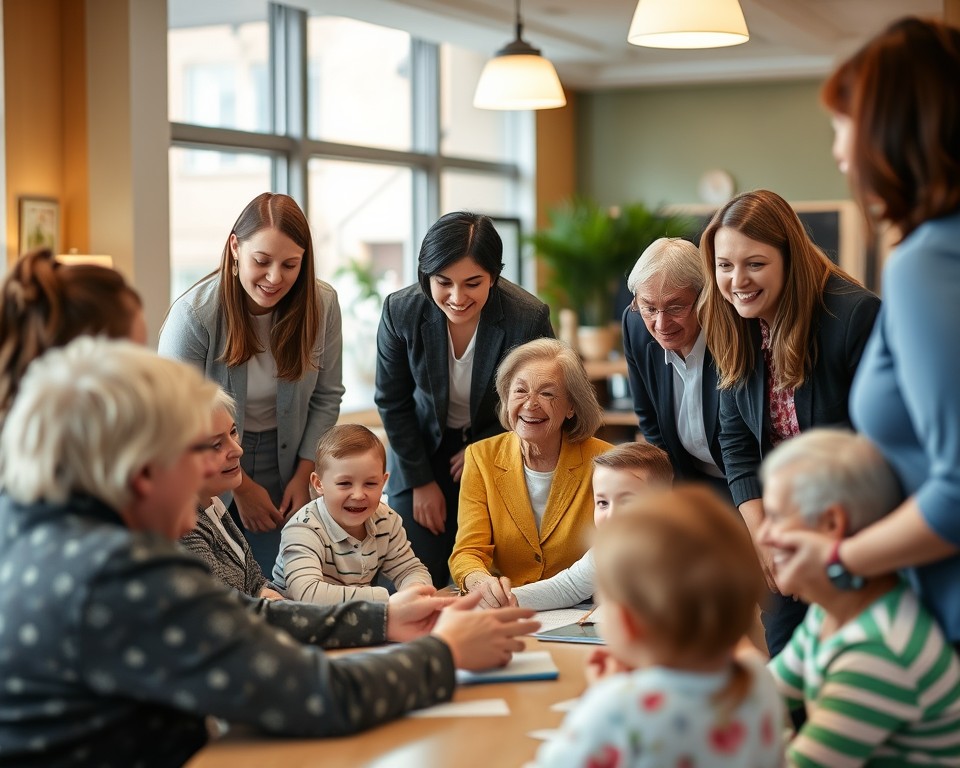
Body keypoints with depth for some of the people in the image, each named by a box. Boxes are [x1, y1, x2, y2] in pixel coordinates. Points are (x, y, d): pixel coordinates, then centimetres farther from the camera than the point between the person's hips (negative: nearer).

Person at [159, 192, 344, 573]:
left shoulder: (322, 304, -9)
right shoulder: (194, 314, -20)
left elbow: (326, 397, 2)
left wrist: (304, 474, -3)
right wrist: (240, 486, -9)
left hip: (284, 479, 3)